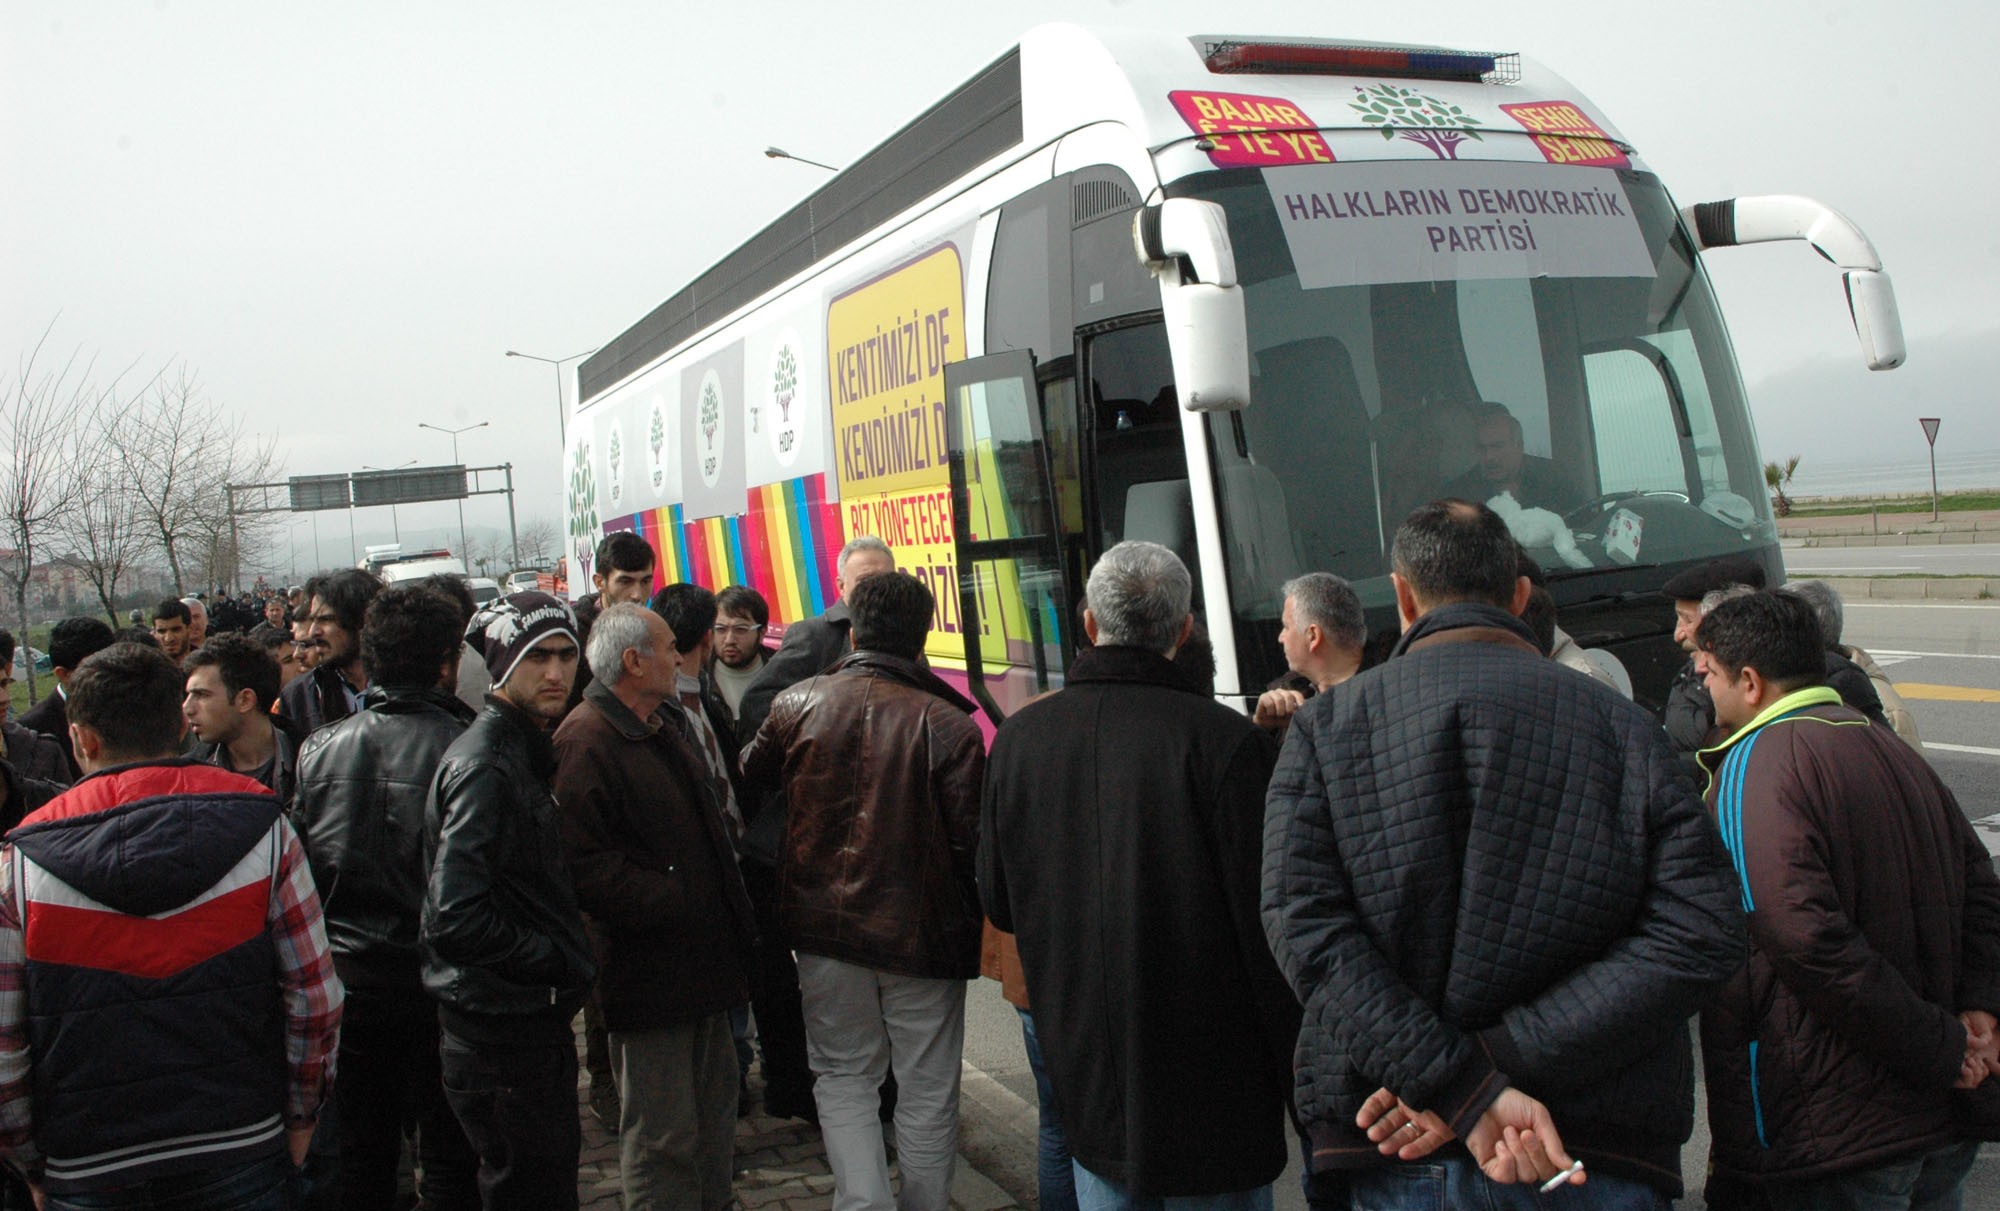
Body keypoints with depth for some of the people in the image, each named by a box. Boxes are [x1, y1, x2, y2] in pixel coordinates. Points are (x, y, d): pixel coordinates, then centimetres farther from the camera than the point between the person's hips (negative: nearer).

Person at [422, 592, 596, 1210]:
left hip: (533, 1025, 10)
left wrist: (571, 961, 7)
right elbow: (458, 919, -28)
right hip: (505, 1037, -10)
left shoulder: (521, 752, 13)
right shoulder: (484, 765, -19)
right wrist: (566, 963, -18)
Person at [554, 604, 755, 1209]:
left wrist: (730, 919, 18)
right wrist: (671, 902, -20)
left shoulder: (667, 723, 15)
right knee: (663, 1136, 1)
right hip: (651, 972, -10)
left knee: (713, 1111, 20)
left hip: (702, 960, 10)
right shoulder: (587, 741, -17)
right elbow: (584, 865, -24)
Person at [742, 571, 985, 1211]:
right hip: (920, 932, -2)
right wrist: (980, 921, 0)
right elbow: (972, 840, -17)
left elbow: (748, 776, 16)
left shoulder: (797, 703, -3)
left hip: (825, 924, 3)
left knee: (843, 1075, 16)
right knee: (927, 1088, 12)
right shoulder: (947, 724, -15)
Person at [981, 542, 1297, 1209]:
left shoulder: (1018, 736, -2)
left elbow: (998, 906, 7)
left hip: (1085, 1082, 4)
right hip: (1213, 1093, -4)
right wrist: (1293, 1074, -5)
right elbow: (1265, 923, -16)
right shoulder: (1226, 740, -17)